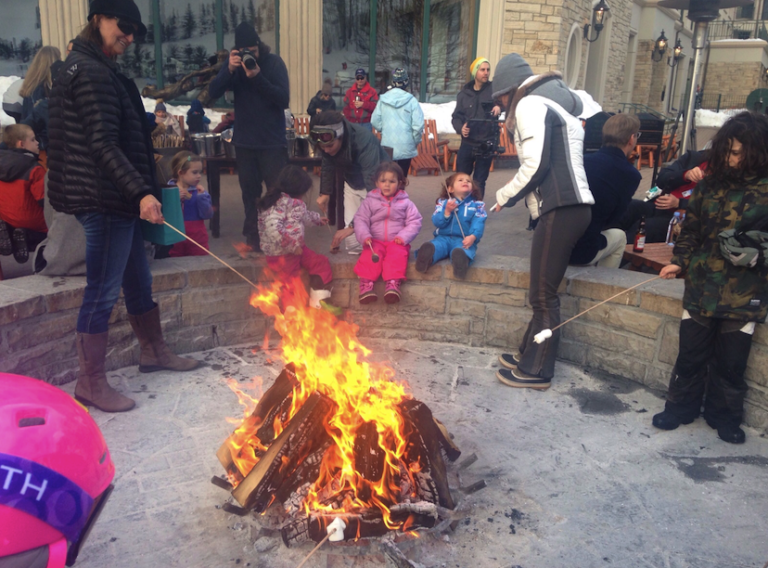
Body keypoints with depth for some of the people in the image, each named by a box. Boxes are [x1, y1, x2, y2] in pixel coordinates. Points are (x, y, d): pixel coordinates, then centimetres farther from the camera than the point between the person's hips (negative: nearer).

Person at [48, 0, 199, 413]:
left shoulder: (97, 69, 19)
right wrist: (141, 192, -28)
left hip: (116, 199, 11)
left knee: (138, 280, 19)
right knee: (102, 291, -4)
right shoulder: (91, 73, -13)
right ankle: (90, 382, 6)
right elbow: (103, 145, -22)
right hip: (104, 200, -11)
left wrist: (140, 190, 22)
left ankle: (153, 351, 34)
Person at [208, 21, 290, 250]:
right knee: (250, 192, 7)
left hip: (273, 141, -3)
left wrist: (258, 77, -25)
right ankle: (253, 237, 15)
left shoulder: (273, 62, -5)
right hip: (245, 141, 3)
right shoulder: (234, 63, 4)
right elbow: (213, 93, -6)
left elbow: (284, 99, -15)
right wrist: (230, 69, -21)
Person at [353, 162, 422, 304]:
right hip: (375, 241, 1)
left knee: (397, 254, -32)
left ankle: (393, 283, -44)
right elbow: (360, 220, -1)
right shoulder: (370, 201, 7)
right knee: (369, 255, -30)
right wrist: (364, 236, -19)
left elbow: (415, 222, 2)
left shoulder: (405, 202, 7)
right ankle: (366, 283, -38)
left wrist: (403, 236, -13)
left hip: (397, 242, 0)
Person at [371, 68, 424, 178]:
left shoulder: (383, 99, -2)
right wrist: (416, 141, 5)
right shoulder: (411, 100, -10)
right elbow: (418, 125, -12)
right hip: (405, 147, -2)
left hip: (387, 146, 3)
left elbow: (375, 121, 2)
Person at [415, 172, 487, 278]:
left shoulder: (477, 205, 12)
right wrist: (447, 211, -13)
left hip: (463, 240, -1)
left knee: (462, 251, -39)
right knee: (432, 247, -34)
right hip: (443, 237, 2)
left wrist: (473, 236, -24)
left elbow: (478, 223, -4)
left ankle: (460, 261, -69)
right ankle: (427, 258, -63)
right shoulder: (443, 202, 15)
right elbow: (436, 222, 3)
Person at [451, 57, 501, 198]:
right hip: (467, 144, 2)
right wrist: (460, 128, -15)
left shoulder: (494, 88, -2)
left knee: (479, 182, 8)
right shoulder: (464, 94, 6)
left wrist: (500, 106, -32)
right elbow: (456, 116, 6)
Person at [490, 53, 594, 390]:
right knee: (542, 292, 15)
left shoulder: (530, 104, -4)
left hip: (561, 209, -10)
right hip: (571, 206, 10)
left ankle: (537, 371, 8)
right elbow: (555, 162, 17)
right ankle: (530, 355, 26)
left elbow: (535, 165, -15)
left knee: (543, 295, -2)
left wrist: (504, 197, 0)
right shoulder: (552, 101, 26)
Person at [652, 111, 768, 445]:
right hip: (701, 286, 2)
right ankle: (681, 406, 27)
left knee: (731, 361, 9)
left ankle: (724, 416, 28)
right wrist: (680, 261, 1)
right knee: (691, 353, 11)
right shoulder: (711, 183, 5)